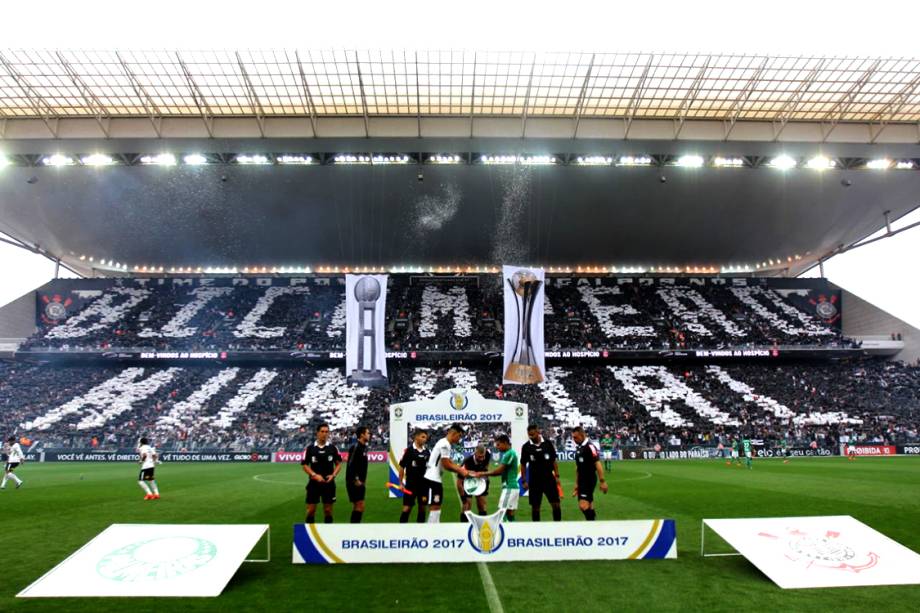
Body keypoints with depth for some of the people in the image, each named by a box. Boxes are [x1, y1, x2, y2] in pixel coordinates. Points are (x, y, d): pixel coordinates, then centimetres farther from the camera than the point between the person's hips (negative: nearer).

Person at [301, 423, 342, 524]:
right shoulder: (310, 448, -2)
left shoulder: (333, 448, 2)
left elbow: (338, 464, 7)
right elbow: (305, 465, -1)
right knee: (311, 510, 1)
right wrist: (315, 475, -14)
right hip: (314, 482, -1)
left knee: (328, 510, 6)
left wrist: (333, 475, -9)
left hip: (329, 482, 1)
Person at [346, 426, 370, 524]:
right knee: (360, 505, -10)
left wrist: (363, 480, 13)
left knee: (357, 506, 13)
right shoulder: (355, 447, -16)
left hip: (359, 482, 10)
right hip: (354, 482, -10)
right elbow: (350, 465, -21)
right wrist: (356, 480, -18)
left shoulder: (364, 447, 13)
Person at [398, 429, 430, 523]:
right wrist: (401, 483, -4)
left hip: (424, 484, 4)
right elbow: (401, 467, -4)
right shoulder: (409, 450, -8)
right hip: (411, 484, -4)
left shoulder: (427, 452, 5)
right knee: (407, 508, -4)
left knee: (422, 507, 8)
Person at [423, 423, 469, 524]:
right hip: (432, 479, -10)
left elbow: (450, 463, 14)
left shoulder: (446, 444, 14)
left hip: (436, 479, 10)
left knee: (437, 506, 13)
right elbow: (446, 465, -18)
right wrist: (460, 471, -7)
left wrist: (462, 470, 3)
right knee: (435, 506, -8)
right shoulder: (445, 444, -17)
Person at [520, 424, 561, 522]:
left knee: (556, 503, -2)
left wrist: (557, 476, 2)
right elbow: (523, 464, 3)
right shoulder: (526, 447, -4)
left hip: (549, 479, 0)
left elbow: (554, 460, 5)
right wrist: (524, 481, 1)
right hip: (534, 481, 0)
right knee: (535, 506, 5)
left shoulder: (548, 443, -2)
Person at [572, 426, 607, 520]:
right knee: (588, 507, 10)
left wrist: (602, 481, -19)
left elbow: (598, 464, -16)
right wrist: (577, 484, 22)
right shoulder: (578, 448, 12)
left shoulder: (589, 447, -13)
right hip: (582, 481, 8)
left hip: (589, 480, -8)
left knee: (583, 505, -17)